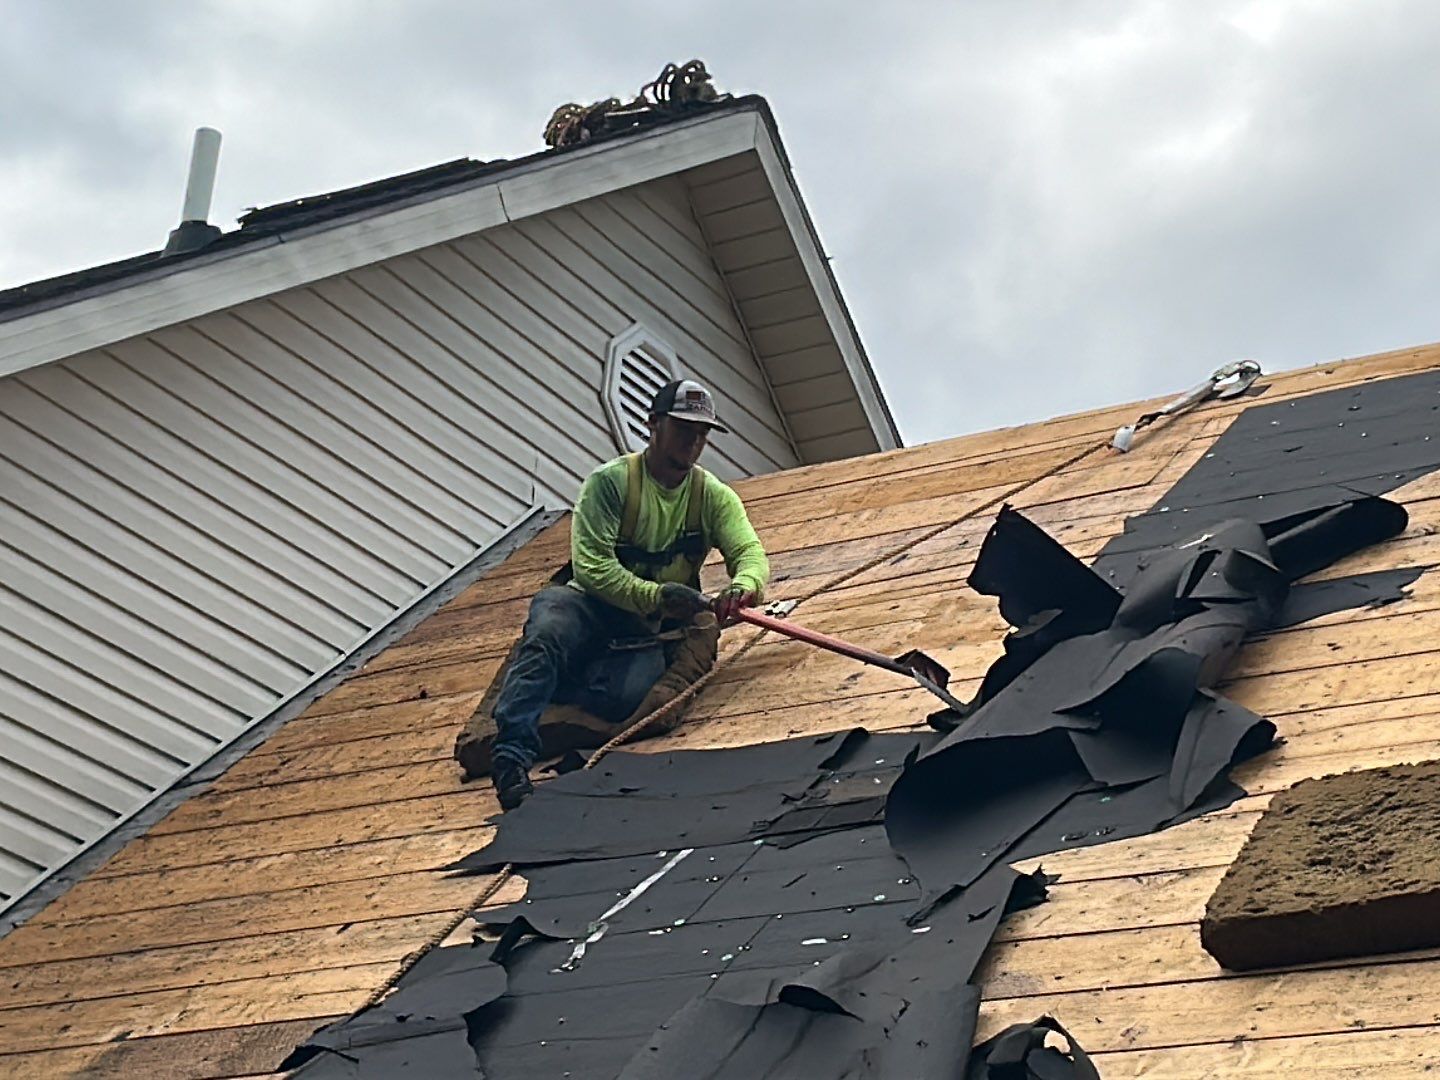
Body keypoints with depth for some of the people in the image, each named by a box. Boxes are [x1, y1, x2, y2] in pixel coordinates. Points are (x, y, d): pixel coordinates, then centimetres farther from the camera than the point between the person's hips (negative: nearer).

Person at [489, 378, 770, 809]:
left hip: (653, 628, 2)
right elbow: (591, 567, -16)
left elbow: (750, 553, -5)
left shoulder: (713, 496, 6)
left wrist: (742, 588, -31)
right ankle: (511, 755, -44)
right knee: (550, 615, -37)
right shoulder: (610, 481, -7)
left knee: (637, 687, -32)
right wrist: (657, 595, -28)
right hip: (593, 607, -2)